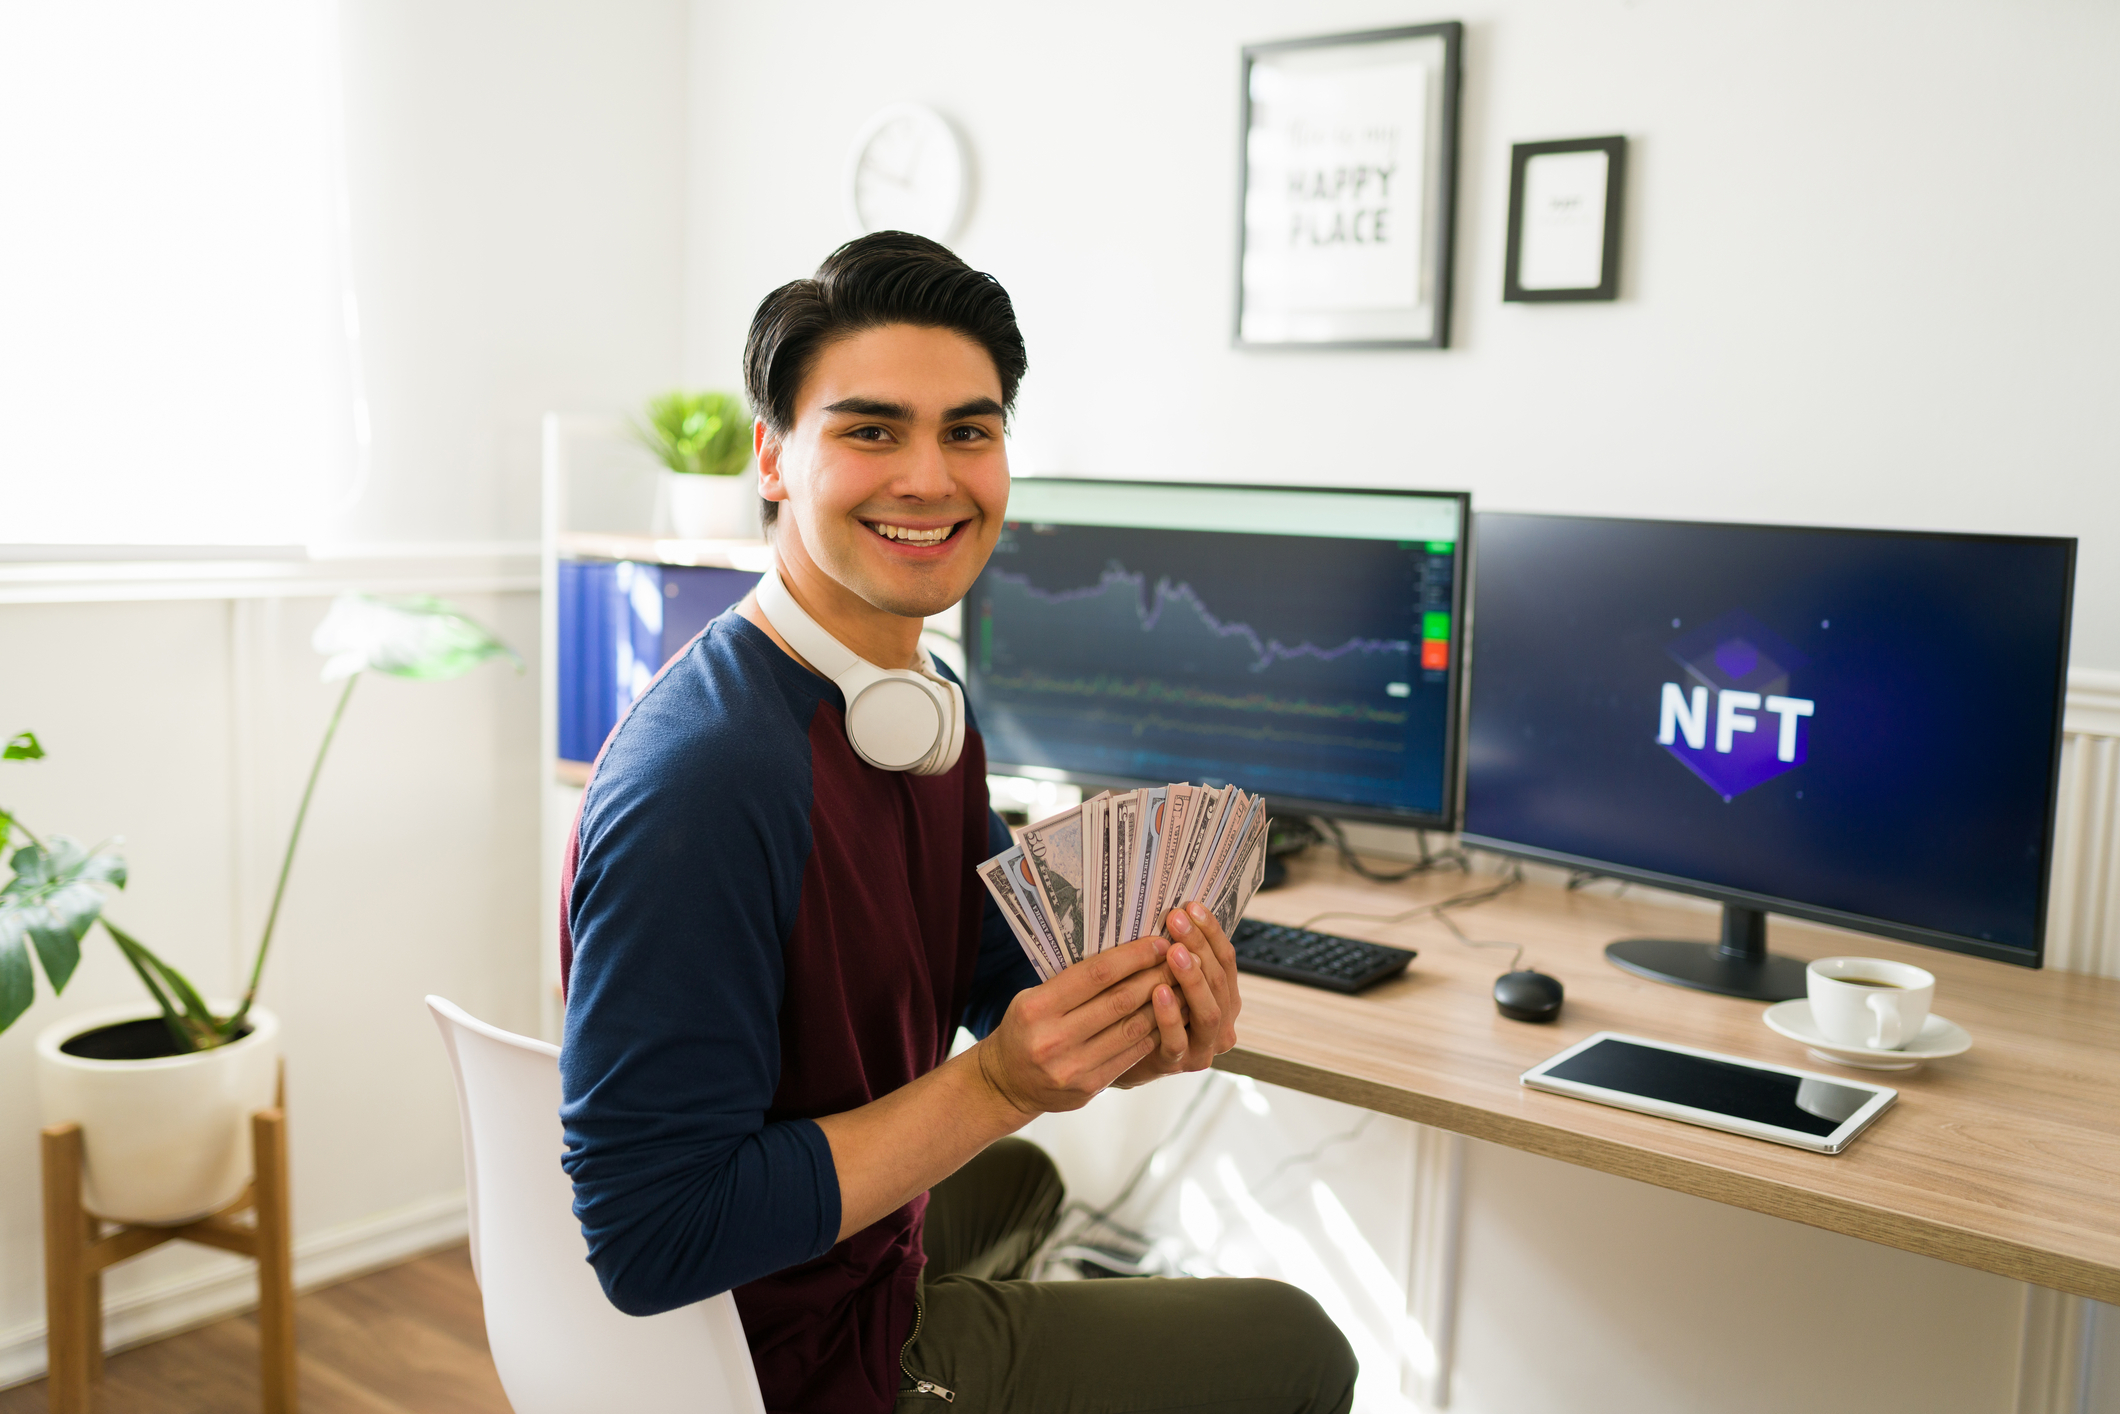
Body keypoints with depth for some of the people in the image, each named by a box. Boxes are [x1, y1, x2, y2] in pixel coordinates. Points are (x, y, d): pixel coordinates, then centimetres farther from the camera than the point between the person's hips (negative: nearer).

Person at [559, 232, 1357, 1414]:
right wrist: (999, 1084, -32)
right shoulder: (699, 783, -33)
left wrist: (1131, 1036, -16)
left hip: (863, 1234, 8)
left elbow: (1000, 966, 6)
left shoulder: (931, 705, -2)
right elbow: (652, 1242, -31)